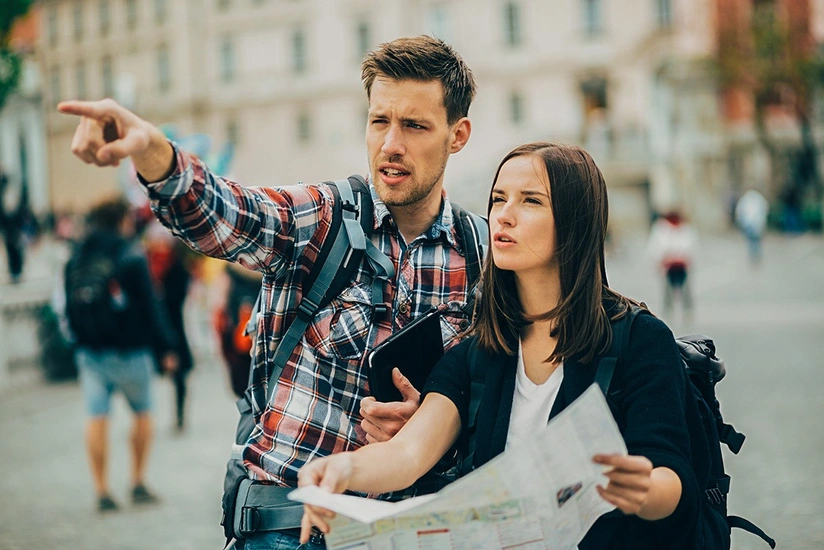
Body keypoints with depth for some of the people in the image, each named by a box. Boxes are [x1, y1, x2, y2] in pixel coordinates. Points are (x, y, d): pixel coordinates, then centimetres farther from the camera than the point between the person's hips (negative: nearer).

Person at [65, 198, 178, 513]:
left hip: (89, 352, 4)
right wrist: (164, 348, -4)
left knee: (96, 419, 3)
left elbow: (70, 309, 11)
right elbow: (149, 306, -9)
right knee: (142, 413, 12)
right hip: (128, 351, -4)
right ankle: (138, 484, 12)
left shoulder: (76, 259, 7)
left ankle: (101, 491, 4)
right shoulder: (130, 257, -9)